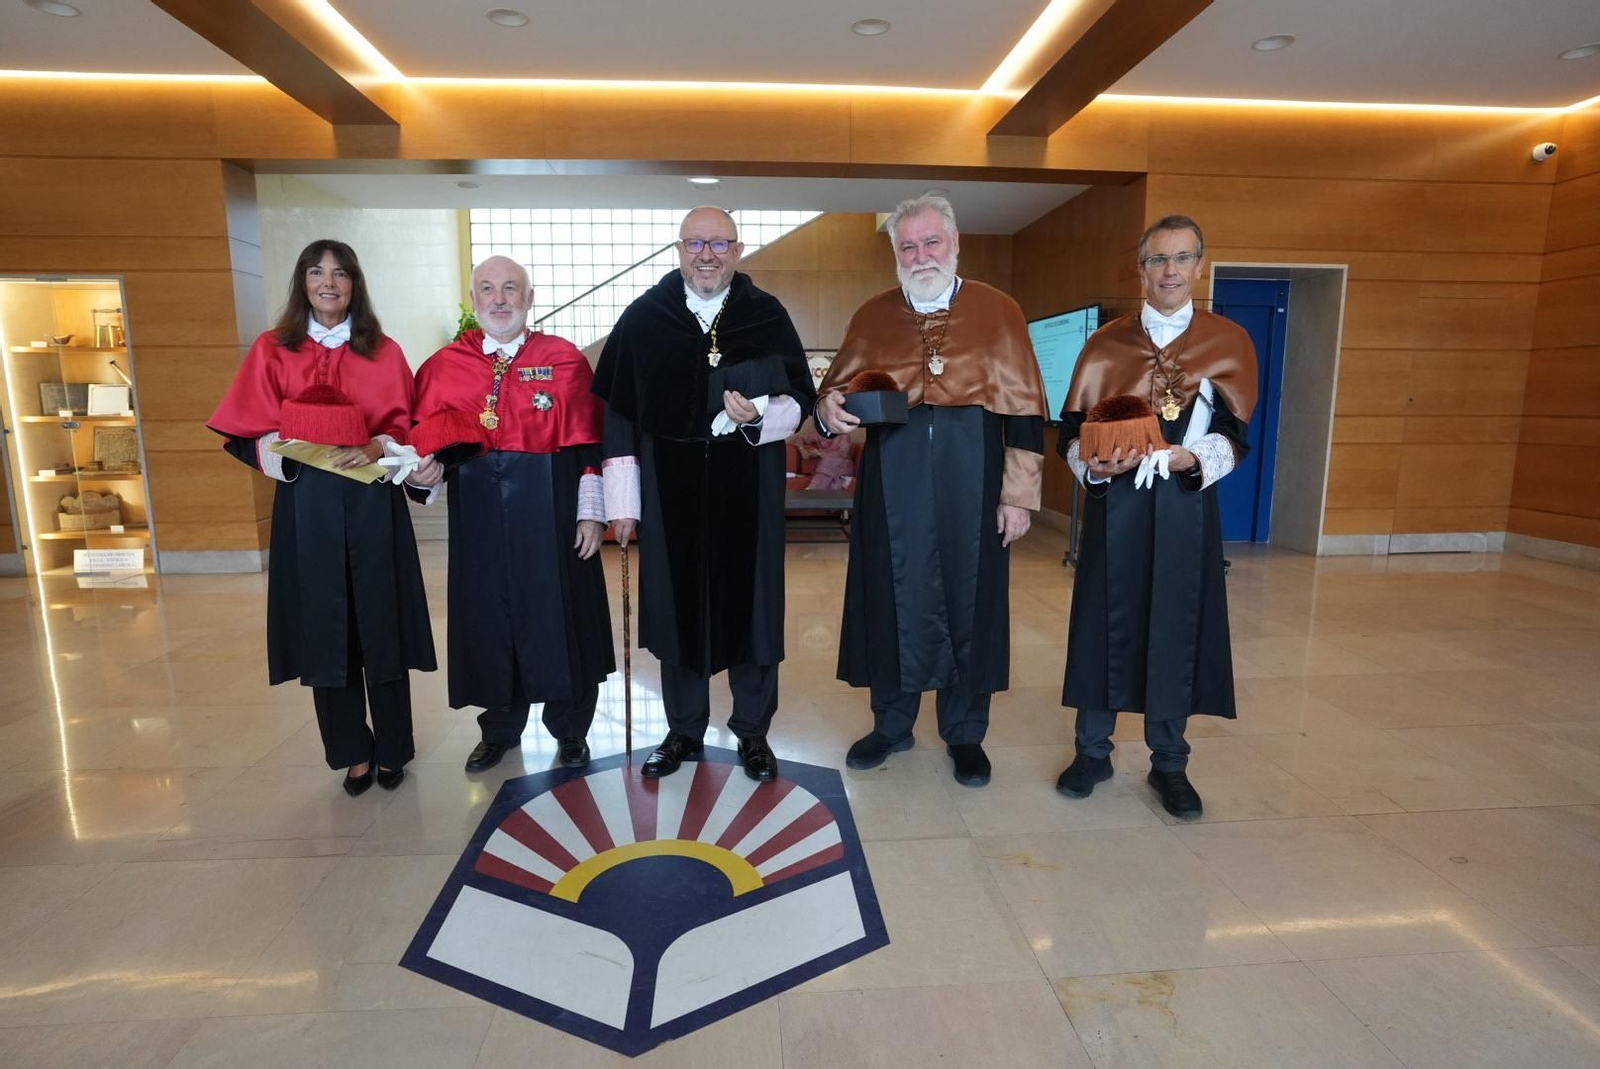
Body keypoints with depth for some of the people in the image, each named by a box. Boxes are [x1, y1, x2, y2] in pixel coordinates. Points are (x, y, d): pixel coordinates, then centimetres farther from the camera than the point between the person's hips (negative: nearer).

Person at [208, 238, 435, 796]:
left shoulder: (384, 352, 6)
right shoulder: (272, 350, 6)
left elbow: (404, 426, 4)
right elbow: (251, 431, 5)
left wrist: (376, 448, -16)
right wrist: (280, 451, -16)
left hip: (372, 501, -1)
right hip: (305, 502, 1)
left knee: (381, 624, 3)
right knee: (324, 628, 5)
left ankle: (391, 749, 19)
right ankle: (352, 752, 20)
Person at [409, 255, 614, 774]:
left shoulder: (564, 360, -1)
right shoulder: (444, 366, 7)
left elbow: (587, 446, -3)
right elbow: (423, 442, 9)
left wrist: (591, 512, -8)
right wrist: (427, 469, -13)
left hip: (550, 513, -2)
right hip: (479, 516, 3)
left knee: (560, 617, 6)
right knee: (489, 619, 12)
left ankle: (570, 729, 25)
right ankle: (499, 728, 31)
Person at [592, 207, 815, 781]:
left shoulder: (768, 316, 0)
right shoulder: (643, 317, 1)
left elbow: (800, 400, 1)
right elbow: (617, 411, 2)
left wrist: (759, 414, -22)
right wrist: (621, 500, -2)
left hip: (747, 493, 0)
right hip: (670, 493, 1)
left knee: (749, 606, 7)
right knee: (677, 609, 9)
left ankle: (753, 731, 25)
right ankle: (684, 730, 27)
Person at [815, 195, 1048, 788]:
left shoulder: (998, 311, 4)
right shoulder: (872, 316, 9)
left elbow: (1024, 410, 1)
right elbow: (836, 388, 13)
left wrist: (1019, 493, -4)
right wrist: (829, 408, -12)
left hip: (971, 477, -1)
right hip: (892, 478, 2)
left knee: (969, 599, 6)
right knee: (894, 598, 8)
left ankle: (965, 733, 24)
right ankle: (891, 723, 26)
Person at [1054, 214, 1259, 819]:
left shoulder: (1229, 344, 5)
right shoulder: (1107, 344, 5)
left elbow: (1233, 437, 0)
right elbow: (1076, 431, 2)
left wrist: (1186, 458, -20)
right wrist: (1093, 465, -19)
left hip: (1186, 508, 0)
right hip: (1115, 505, 0)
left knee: (1177, 628, 5)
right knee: (1105, 622, 4)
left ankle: (1169, 762, 20)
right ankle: (1093, 750, 18)